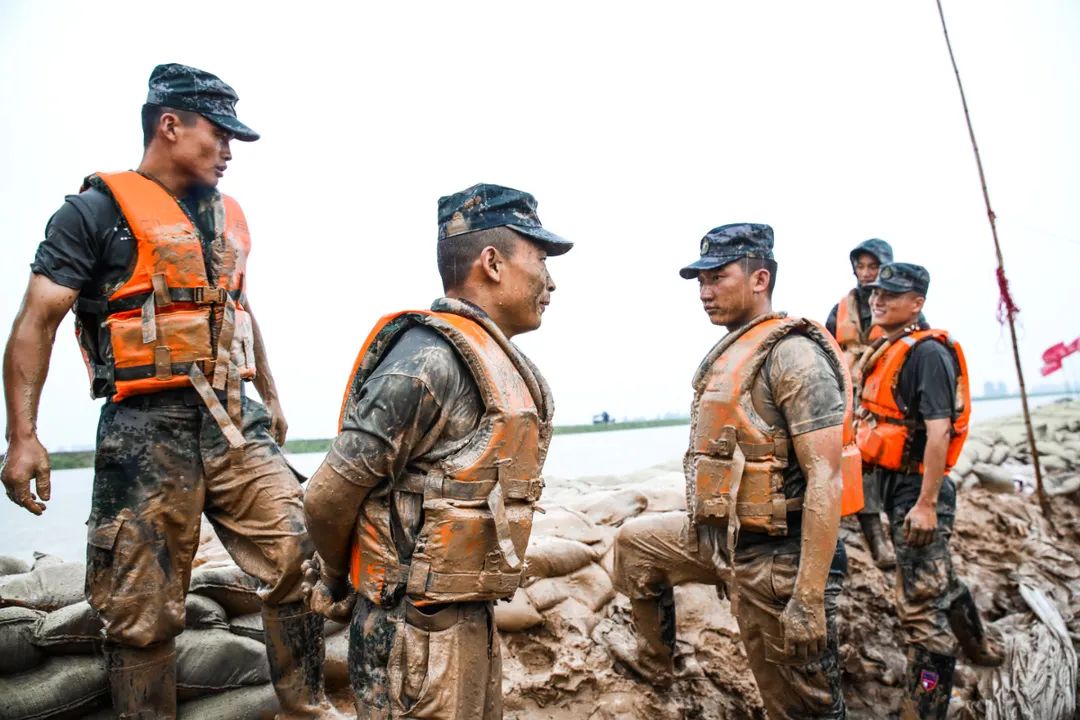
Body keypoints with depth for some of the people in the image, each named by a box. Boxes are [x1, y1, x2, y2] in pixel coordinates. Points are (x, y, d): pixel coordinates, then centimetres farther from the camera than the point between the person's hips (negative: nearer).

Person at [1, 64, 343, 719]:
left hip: (236, 422, 6)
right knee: (143, 614, 3)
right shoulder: (98, 210, -2)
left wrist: (271, 395, 27)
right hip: (148, 431, -5)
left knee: (300, 559, 0)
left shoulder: (228, 217, 16)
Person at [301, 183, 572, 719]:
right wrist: (338, 583, 0)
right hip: (418, 633, -8)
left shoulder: (503, 366, 8)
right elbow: (327, 498, -19)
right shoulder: (429, 358, -21)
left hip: (472, 619, 9)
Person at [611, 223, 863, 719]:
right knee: (634, 540, 24)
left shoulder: (793, 354, -18)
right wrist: (707, 526, 24)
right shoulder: (727, 352, 10)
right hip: (718, 535, 9)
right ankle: (655, 660, 40)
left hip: (775, 556, -9)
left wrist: (809, 599, -26)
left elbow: (825, 478, -24)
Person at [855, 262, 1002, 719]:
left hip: (918, 490, -10)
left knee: (921, 607, -3)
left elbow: (938, 429, -24)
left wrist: (926, 504, -25)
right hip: (895, 485, 10)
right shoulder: (888, 351, 11)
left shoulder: (927, 351, -17)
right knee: (938, 579, 28)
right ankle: (979, 646, 51)